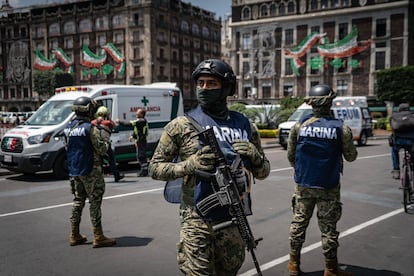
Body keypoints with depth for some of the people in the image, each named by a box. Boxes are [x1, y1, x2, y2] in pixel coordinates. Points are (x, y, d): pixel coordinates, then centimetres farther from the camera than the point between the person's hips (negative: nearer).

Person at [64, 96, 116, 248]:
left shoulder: (68, 128, 8)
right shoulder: (90, 128, -16)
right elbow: (102, 150, -16)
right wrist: (105, 140, 2)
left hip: (74, 171, 8)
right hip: (90, 171, -8)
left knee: (78, 200, 15)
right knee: (95, 202, -1)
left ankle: (74, 235, 20)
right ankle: (98, 237, 2)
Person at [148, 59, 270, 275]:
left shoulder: (244, 125, 6)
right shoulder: (182, 125, -3)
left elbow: (263, 172, 12)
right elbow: (155, 168, -2)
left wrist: (254, 156, -10)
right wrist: (190, 164, -18)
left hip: (234, 222, 4)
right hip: (197, 222, -3)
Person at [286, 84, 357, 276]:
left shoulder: (299, 126, -5)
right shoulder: (341, 128, -9)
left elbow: (290, 156, 3)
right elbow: (351, 157, 2)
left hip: (303, 185, 2)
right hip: (329, 187, -2)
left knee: (299, 223, 13)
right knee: (328, 227, 8)